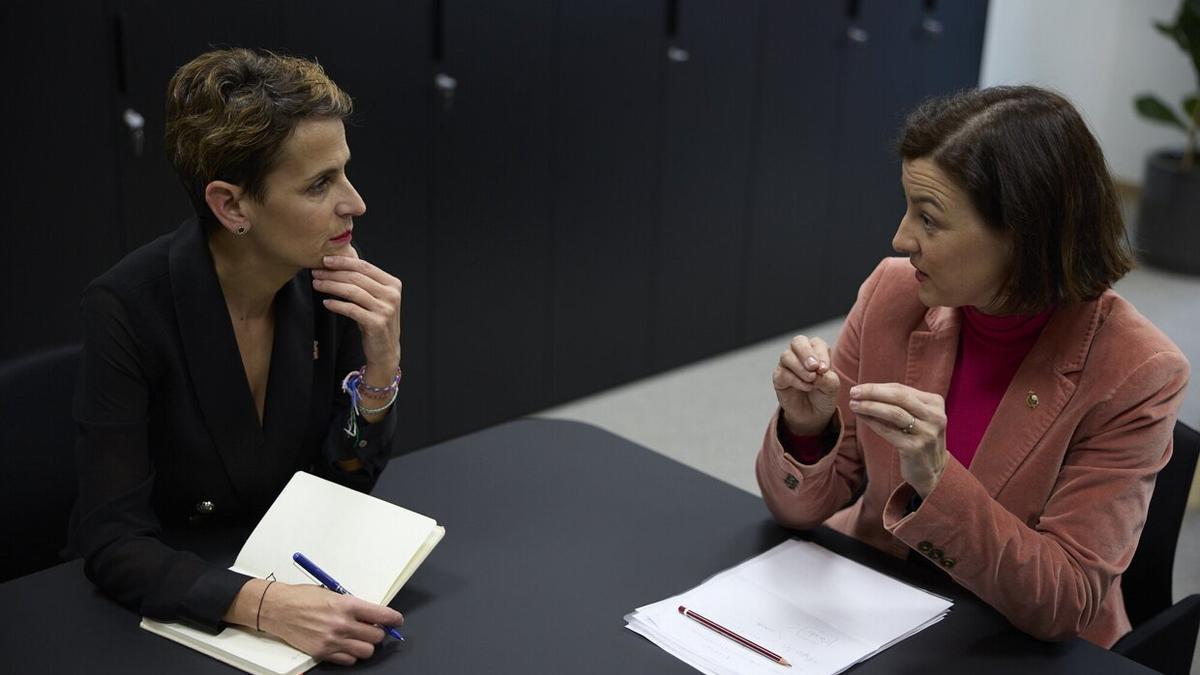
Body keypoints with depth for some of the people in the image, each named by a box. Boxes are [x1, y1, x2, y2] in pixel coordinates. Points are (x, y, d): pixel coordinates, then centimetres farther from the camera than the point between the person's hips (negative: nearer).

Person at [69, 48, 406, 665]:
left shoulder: (329, 281, -10)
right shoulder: (130, 307, -23)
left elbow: (344, 480, -2)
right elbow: (110, 540, -22)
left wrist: (382, 362, -19)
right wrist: (265, 605, -37)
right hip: (166, 601, -4)